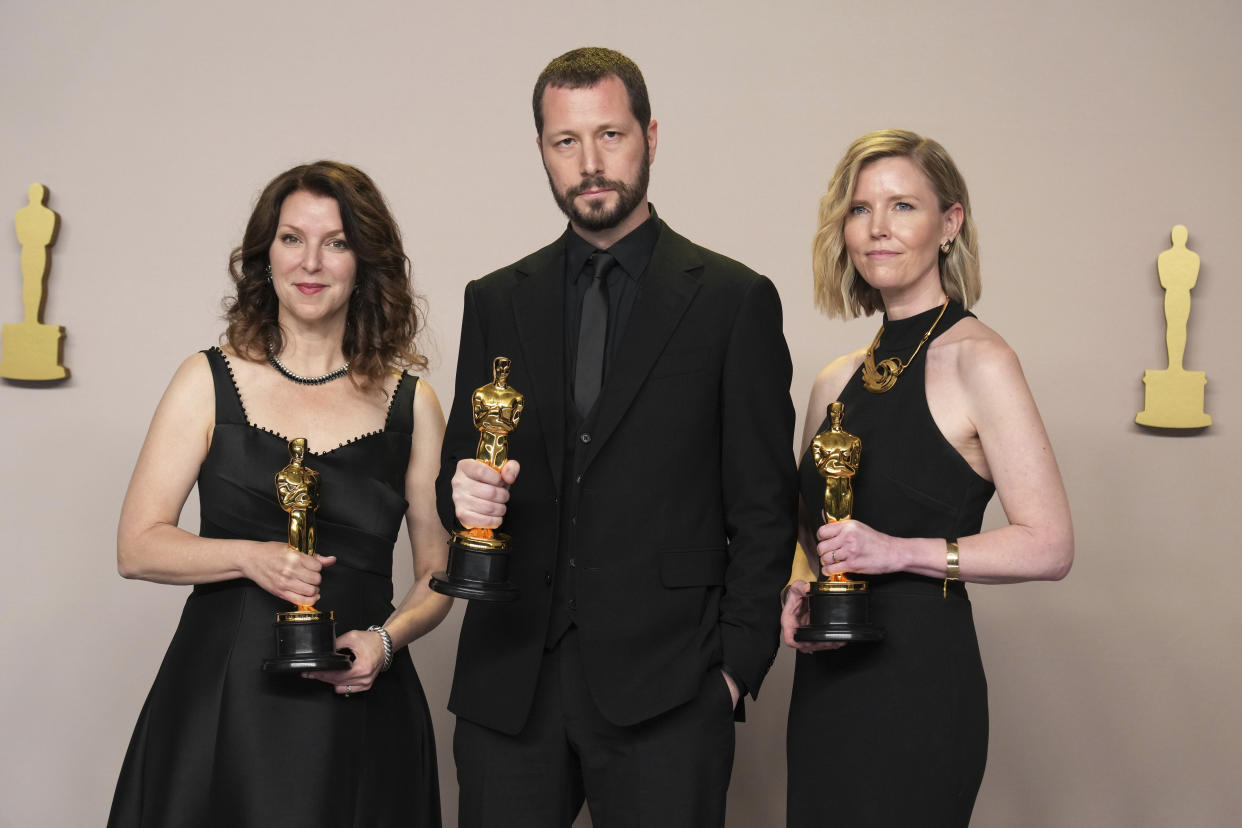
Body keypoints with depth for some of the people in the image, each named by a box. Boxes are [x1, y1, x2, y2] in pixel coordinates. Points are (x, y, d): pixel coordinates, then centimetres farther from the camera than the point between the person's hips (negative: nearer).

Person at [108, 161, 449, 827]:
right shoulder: (208, 383, 4)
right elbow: (137, 547, 0)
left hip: (357, 713, 1)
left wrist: (387, 639, -9)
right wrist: (250, 556, -15)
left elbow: (438, 574, 9)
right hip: (222, 705, -1)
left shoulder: (409, 403, 6)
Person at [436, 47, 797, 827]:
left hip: (664, 685, -3)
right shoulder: (496, 301, 12)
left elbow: (763, 507, 1)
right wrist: (464, 492, -8)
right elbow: (461, 465, 15)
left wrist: (737, 666, -5)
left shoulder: (735, 300, 2)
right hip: (511, 682, 3)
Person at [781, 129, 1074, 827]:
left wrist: (900, 552, -20)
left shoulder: (976, 360, -9)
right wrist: (798, 590, 2)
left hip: (919, 683, -6)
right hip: (827, 685, 6)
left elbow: (1049, 547, -14)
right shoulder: (837, 382, 11)